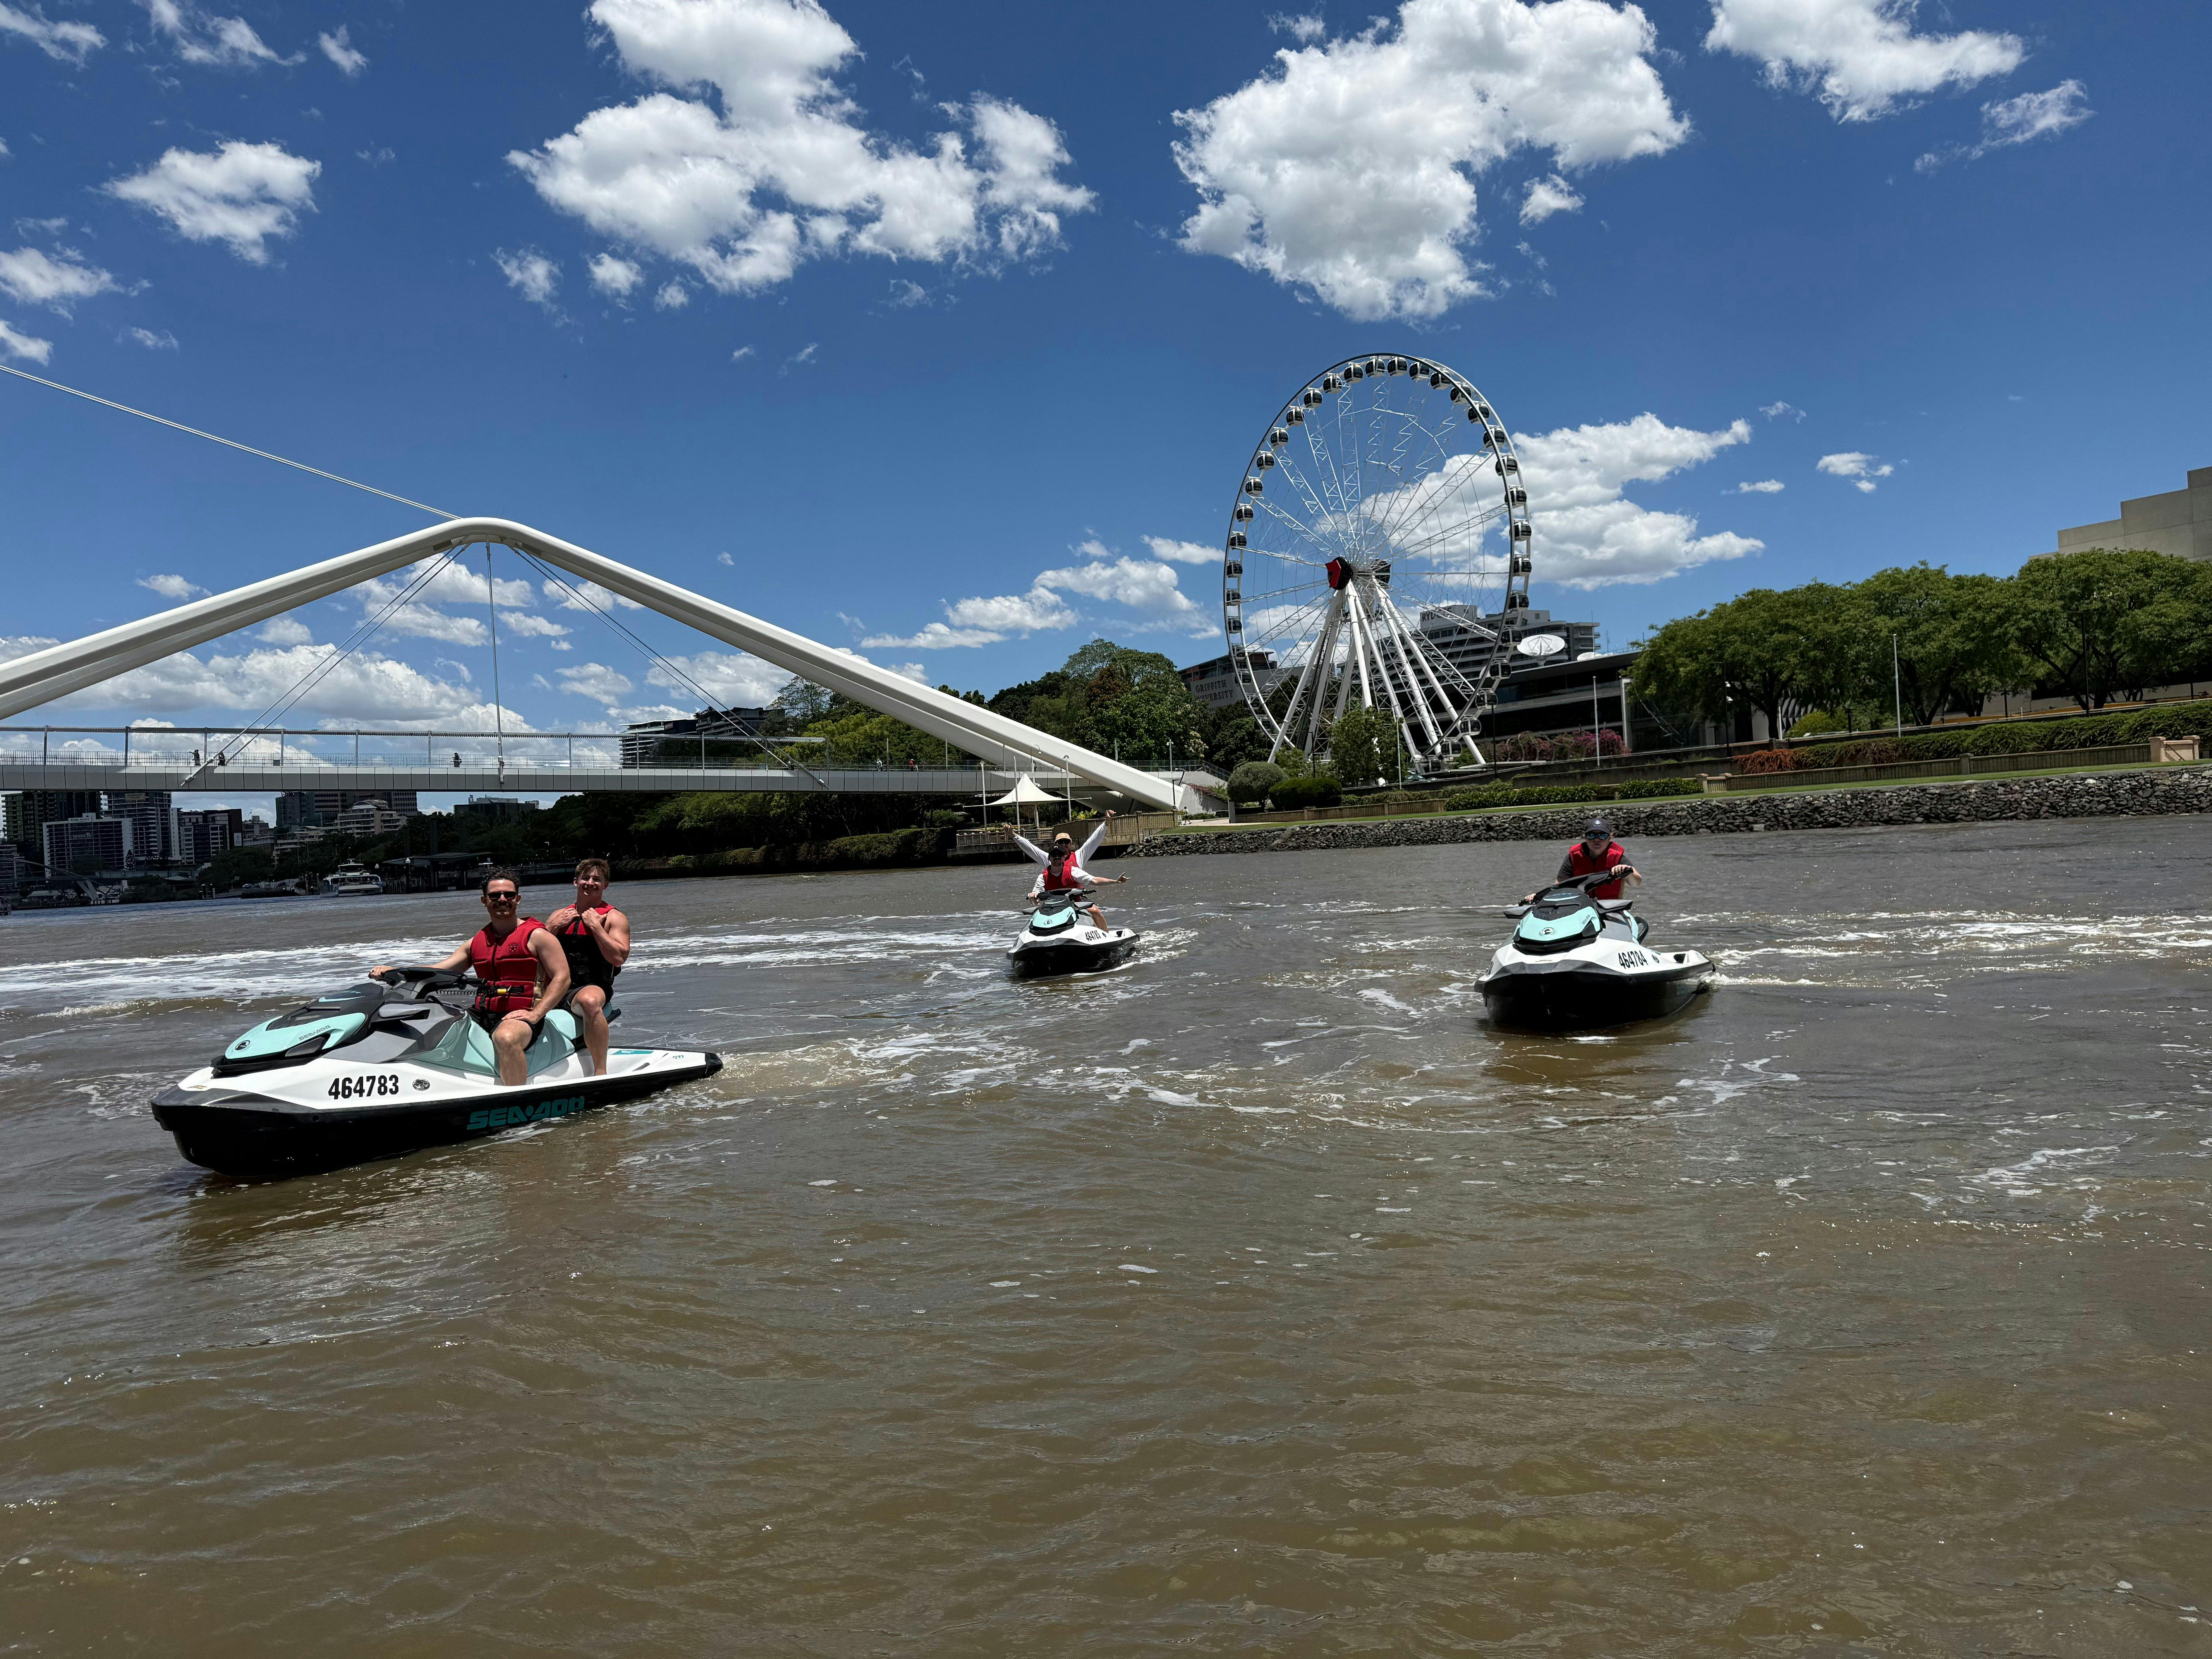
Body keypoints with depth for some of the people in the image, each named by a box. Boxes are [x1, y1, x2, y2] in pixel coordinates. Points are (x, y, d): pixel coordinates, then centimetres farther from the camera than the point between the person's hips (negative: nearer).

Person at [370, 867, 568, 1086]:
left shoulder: (536, 935, 1)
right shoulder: (476, 942, 19)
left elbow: (562, 977, -6)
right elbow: (439, 971, 18)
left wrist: (535, 1014, -18)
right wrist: (393, 971, 3)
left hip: (520, 1016, -7)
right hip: (481, 1015, 7)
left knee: (506, 1038, -40)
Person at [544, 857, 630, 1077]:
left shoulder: (614, 918, 4)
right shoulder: (559, 916, 19)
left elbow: (618, 958, -11)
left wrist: (595, 925, -11)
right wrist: (553, 927, 1)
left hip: (592, 988, -6)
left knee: (589, 1001, -41)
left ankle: (601, 1073, -39)